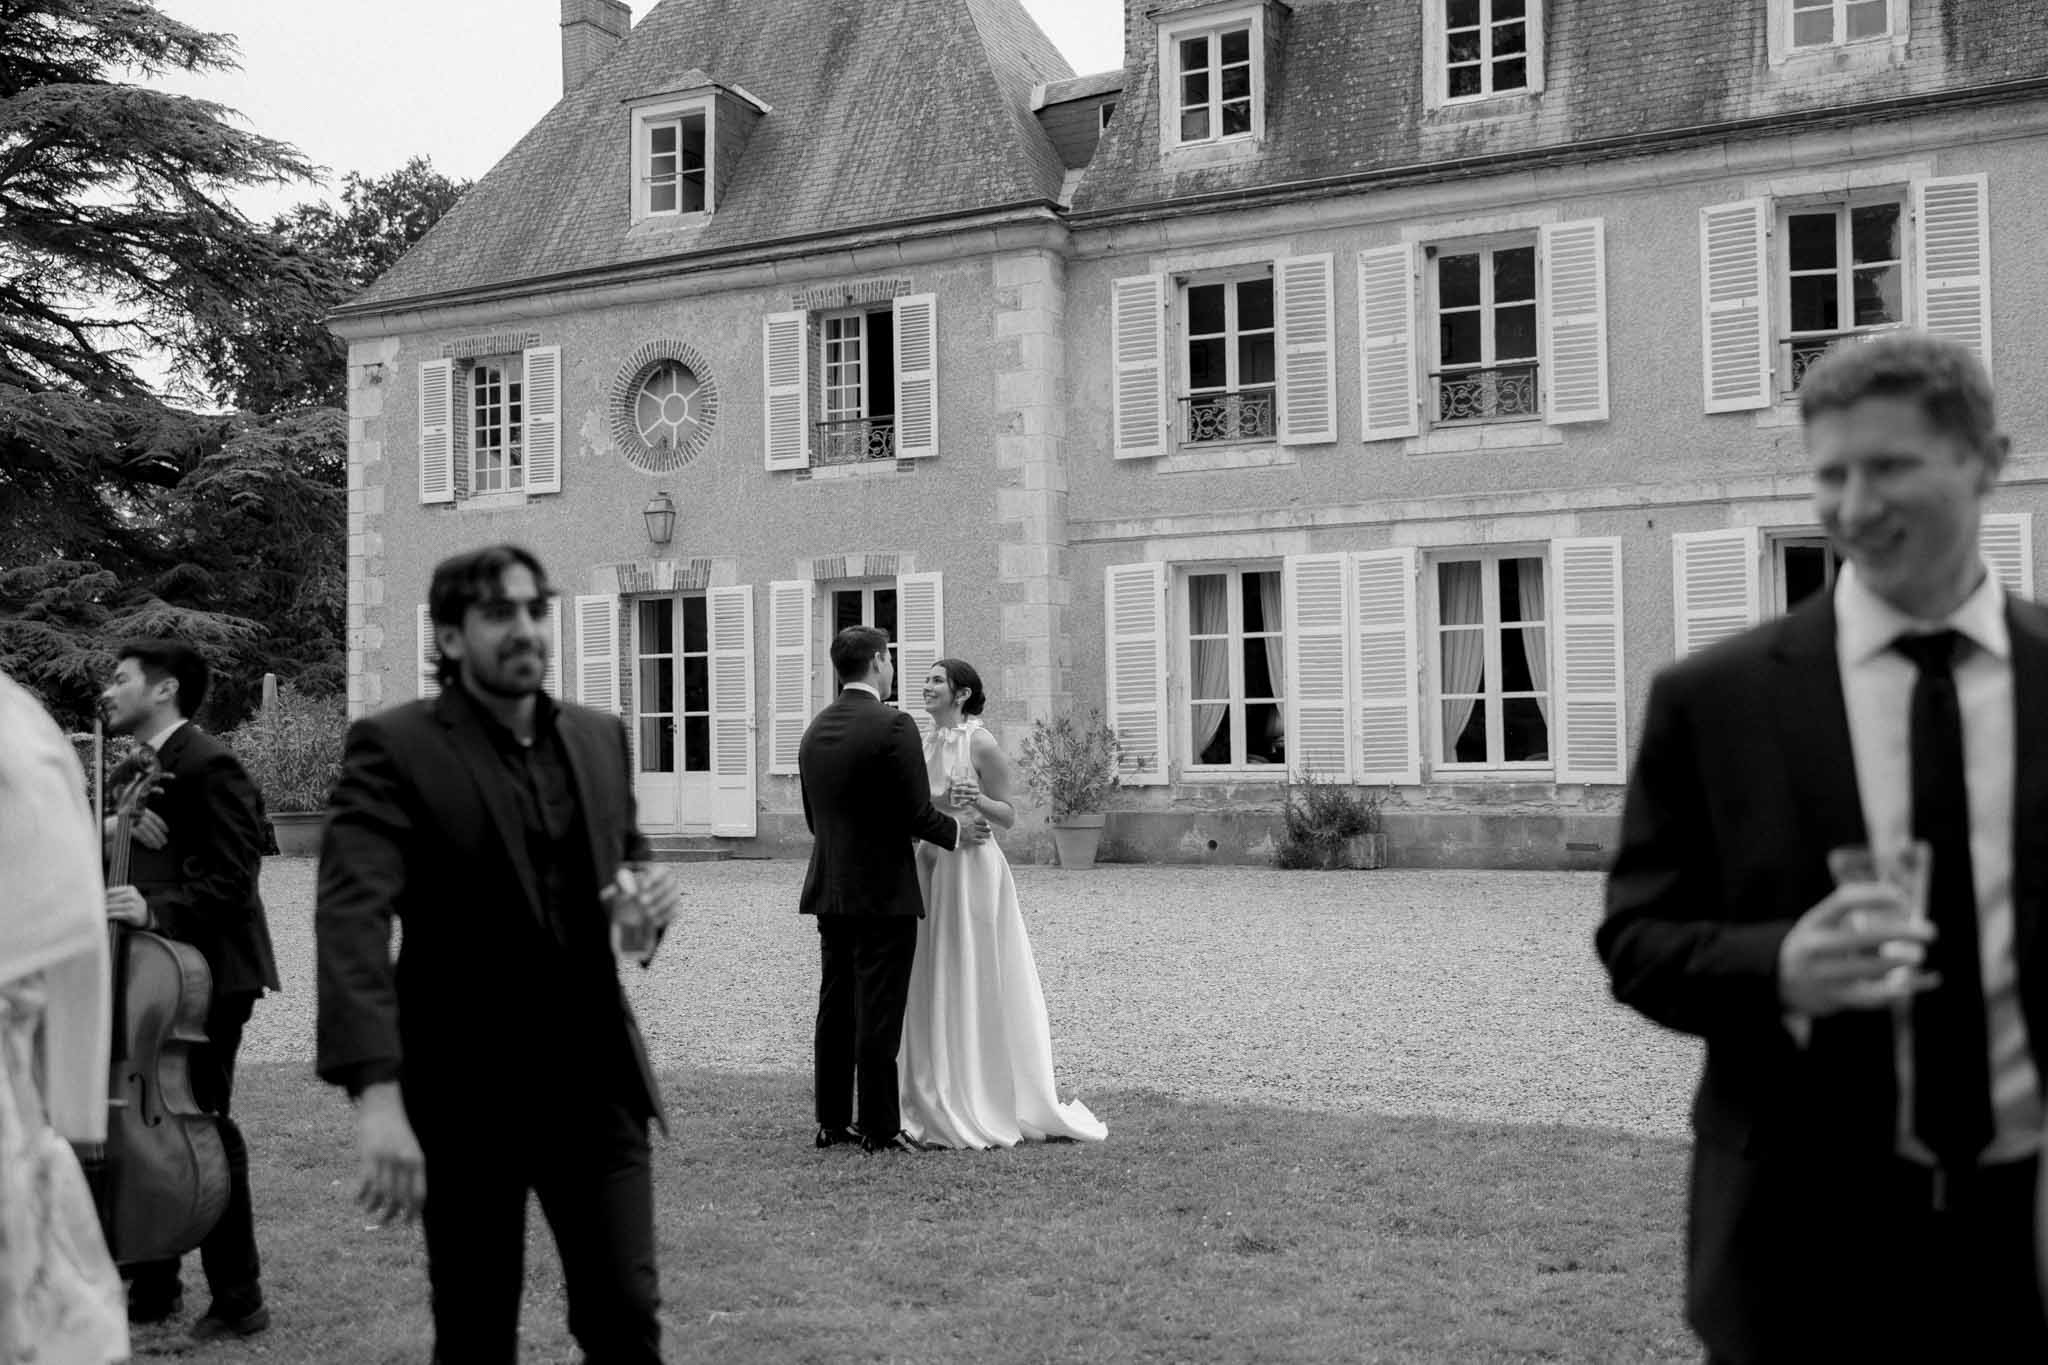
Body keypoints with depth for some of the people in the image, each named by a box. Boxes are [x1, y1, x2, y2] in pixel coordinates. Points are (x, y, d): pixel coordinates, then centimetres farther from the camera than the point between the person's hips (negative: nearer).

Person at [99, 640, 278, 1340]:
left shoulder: (206, 764, -12)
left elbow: (232, 880, -18)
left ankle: (238, 1299, 7)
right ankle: (153, 1287, 25)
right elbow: (140, 862, 15)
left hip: (205, 972, -9)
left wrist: (157, 909, -31)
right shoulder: (146, 769, 16)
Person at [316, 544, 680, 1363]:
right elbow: (351, 918, -22)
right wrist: (377, 1095, -34)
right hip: (465, 1091, -4)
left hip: (595, 1076, 4)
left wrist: (649, 893, -5)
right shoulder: (394, 747, -11)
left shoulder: (599, 737, 7)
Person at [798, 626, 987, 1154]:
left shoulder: (814, 730, 8)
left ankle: (832, 1122, 20)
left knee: (836, 1006, 13)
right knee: (878, 1012, -1)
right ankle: (879, 1129, 4)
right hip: (884, 892, -7)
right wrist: (956, 830, 2)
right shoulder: (893, 726, -14)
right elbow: (916, 814, -16)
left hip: (829, 890, 7)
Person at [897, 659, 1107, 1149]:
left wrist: (977, 801, -25)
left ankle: (985, 1110, 8)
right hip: (928, 865, 8)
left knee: (974, 986, -2)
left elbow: (1008, 815, -8)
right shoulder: (926, 742, 11)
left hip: (970, 869, -7)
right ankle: (938, 1105, 19)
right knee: (930, 985, 10)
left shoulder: (981, 743, -10)